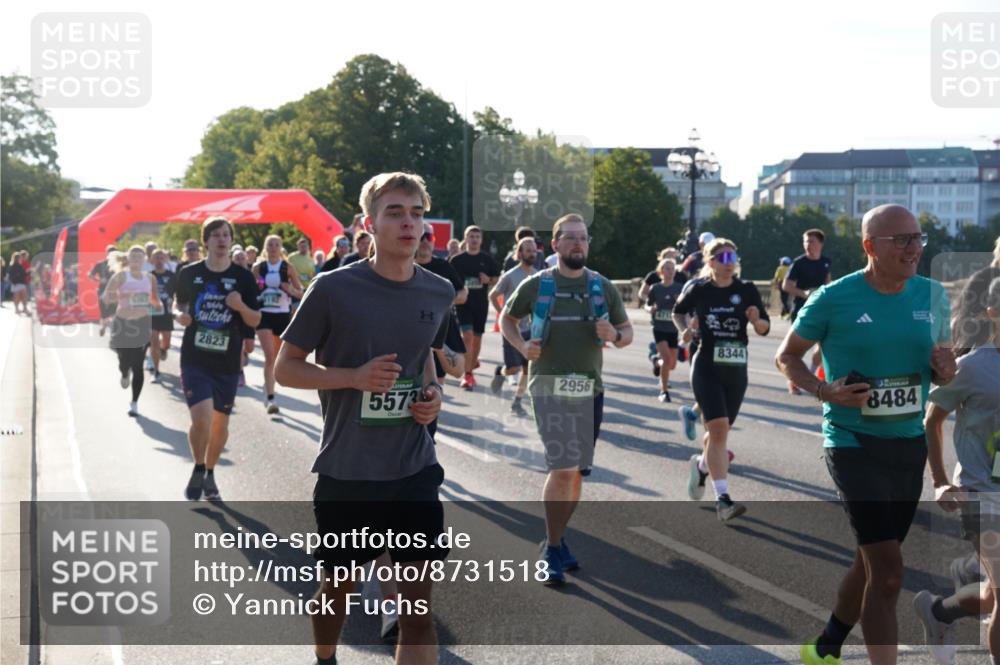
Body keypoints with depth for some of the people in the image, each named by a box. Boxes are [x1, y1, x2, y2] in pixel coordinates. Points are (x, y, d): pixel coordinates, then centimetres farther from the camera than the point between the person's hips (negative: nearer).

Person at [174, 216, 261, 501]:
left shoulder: (243, 277, -1)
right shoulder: (190, 273, 0)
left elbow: (255, 321, 1)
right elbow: (179, 304, 16)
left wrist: (241, 306, -20)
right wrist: (179, 315, -7)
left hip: (227, 363, 1)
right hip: (194, 360, -1)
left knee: (220, 423, 11)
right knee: (201, 419, -17)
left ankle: (209, 474, 35)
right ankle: (198, 469, 10)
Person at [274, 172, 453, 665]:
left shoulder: (439, 293, 1)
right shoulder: (334, 288, -12)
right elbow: (285, 368, -5)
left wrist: (433, 394, -1)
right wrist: (355, 376, -19)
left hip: (415, 470, 2)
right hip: (346, 471, -2)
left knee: (419, 601, -2)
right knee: (339, 587, 17)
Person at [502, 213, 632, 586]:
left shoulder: (603, 287, 7)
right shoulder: (536, 285, 0)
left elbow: (627, 333, 12)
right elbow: (507, 318, 13)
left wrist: (614, 336, -12)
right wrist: (522, 346, -6)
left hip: (590, 389, 4)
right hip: (549, 387, -4)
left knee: (576, 471, 12)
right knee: (563, 469, -13)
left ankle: (556, 539, 31)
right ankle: (552, 549, 1)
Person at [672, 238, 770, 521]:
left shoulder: (747, 290, 1)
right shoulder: (697, 289, -1)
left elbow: (764, 329, 4)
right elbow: (678, 311, 17)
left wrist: (756, 320, -17)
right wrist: (684, 329, -2)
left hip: (736, 370, 3)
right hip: (706, 368, -3)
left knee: (720, 430, 15)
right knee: (719, 428, -16)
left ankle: (701, 464, 48)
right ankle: (723, 499, -17)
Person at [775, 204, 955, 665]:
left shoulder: (933, 296, 3)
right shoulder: (834, 299, -11)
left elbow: (943, 361, 16)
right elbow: (786, 358, 1)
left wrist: (945, 372, -8)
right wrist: (825, 391, -17)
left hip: (910, 444, 6)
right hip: (853, 442, -6)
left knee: (871, 561, 18)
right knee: (888, 571, -15)